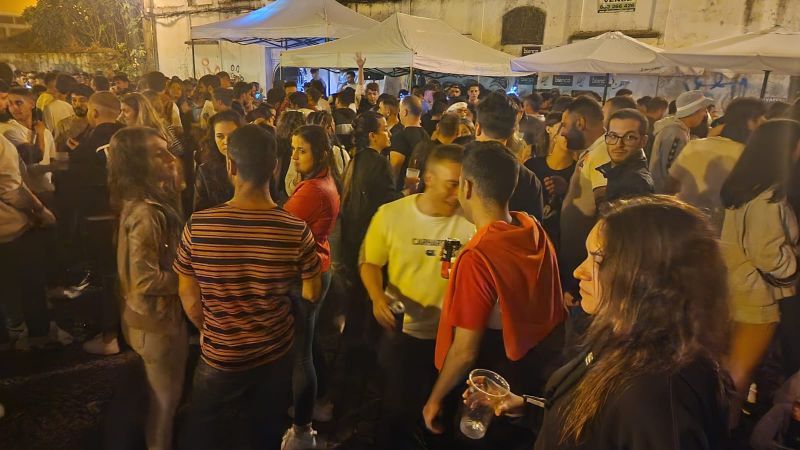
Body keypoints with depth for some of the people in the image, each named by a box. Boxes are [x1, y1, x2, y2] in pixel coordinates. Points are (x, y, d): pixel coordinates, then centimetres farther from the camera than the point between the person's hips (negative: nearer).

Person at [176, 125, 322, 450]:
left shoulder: (198, 226, -21)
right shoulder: (297, 230, -22)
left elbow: (189, 298, -9)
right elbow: (311, 295, -8)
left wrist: (209, 332, 10)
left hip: (220, 355, 0)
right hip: (275, 352, 1)